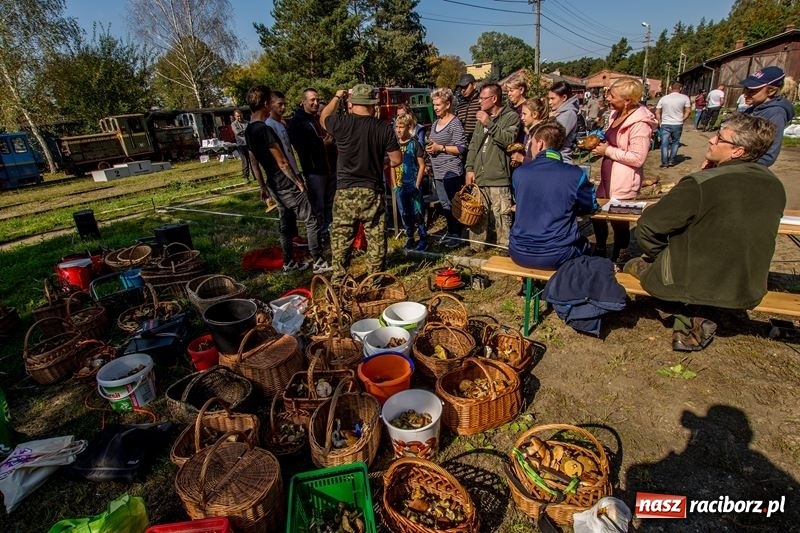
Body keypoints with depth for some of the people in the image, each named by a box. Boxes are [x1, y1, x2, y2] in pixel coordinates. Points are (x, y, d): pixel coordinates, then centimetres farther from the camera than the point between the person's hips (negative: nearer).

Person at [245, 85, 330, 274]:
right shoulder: (265, 129, -20)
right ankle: (318, 262, 2)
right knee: (311, 221, -2)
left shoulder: (249, 131, 9)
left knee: (286, 223, 17)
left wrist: (263, 187, 22)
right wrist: (298, 181, -9)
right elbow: (282, 162, -19)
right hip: (287, 185, -10)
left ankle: (289, 263, 24)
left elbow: (254, 163, 15)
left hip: (274, 185, 10)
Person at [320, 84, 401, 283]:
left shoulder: (342, 122, -6)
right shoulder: (384, 128, -5)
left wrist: (337, 97, 30)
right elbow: (397, 159, -1)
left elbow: (323, 118, 17)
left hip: (345, 192, 0)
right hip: (373, 192, 0)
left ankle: (338, 280, 21)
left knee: (340, 239, 12)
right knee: (376, 239, 10)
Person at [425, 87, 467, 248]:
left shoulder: (455, 123, -10)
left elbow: (462, 148, -14)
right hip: (438, 173, 8)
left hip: (451, 172, -8)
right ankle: (450, 233, 26)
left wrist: (440, 147, -17)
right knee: (444, 205, 14)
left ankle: (456, 236, 9)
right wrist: (430, 148, 5)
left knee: (451, 205, -3)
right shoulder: (436, 123, 14)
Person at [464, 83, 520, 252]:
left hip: (499, 178, -6)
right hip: (478, 176, 6)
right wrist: (470, 168, 9)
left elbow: (509, 140, -16)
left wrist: (489, 124, -15)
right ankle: (475, 248, 22)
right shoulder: (482, 117, 19)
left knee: (502, 217, -6)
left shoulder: (511, 117, 0)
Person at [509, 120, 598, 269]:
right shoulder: (576, 175, -8)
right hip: (557, 257, -1)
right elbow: (591, 207, 9)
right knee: (584, 244, 29)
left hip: (520, 254, 2)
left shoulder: (519, 173, -2)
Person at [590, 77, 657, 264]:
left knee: (619, 220, 5)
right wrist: (600, 143, 3)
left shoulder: (639, 123, -20)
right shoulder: (616, 114, 7)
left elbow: (637, 158, -25)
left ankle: (618, 260, 26)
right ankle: (600, 252, 41)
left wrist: (607, 151, -19)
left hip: (624, 182, -9)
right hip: (608, 177, 9)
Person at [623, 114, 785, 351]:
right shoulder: (775, 186, -1)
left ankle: (689, 321, 9)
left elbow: (648, 227, -19)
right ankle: (690, 322, 16)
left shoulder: (700, 184, -23)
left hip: (696, 286, -7)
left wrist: (658, 255, 0)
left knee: (635, 265, 17)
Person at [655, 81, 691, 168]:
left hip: (665, 124, 0)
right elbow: (688, 111, -2)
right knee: (675, 142, 16)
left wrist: (660, 123, 10)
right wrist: (682, 120, 10)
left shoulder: (663, 98, 3)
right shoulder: (685, 98, 0)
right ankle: (671, 161, 18)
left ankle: (664, 162, 2)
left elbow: (657, 112, 2)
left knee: (664, 144, 2)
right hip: (677, 124, 0)